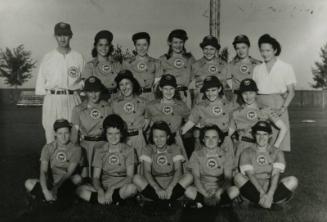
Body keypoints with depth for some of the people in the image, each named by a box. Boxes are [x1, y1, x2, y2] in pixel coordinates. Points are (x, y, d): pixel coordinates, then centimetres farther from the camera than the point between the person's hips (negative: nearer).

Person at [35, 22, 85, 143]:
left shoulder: (78, 57, 7)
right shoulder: (47, 58, 7)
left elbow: (84, 80, 10)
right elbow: (41, 82, 9)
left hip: (72, 99, 0)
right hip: (52, 99, 0)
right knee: (51, 132, -1)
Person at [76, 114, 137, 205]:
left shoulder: (128, 150, 0)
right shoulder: (100, 150, 4)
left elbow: (130, 176, -8)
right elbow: (96, 177, -1)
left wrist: (112, 188, -22)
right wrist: (100, 190, -23)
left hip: (122, 187, -2)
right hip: (103, 186, 2)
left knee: (132, 187, -37)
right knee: (80, 190, -25)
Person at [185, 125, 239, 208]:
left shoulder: (226, 153, 0)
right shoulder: (196, 154, -1)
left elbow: (228, 178, -6)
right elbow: (196, 178, -10)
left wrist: (218, 192, -26)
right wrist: (206, 194, -27)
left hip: (221, 190, 1)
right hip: (202, 190, -1)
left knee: (235, 190, -30)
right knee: (189, 190, -31)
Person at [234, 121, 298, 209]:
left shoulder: (277, 152, 9)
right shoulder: (247, 153, 6)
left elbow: (275, 175, -8)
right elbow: (250, 175, -9)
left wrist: (270, 194, -26)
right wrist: (262, 193, -25)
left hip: (272, 189, 1)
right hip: (253, 190, 0)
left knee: (293, 181, -23)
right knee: (238, 177, -28)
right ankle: (268, 202, -26)